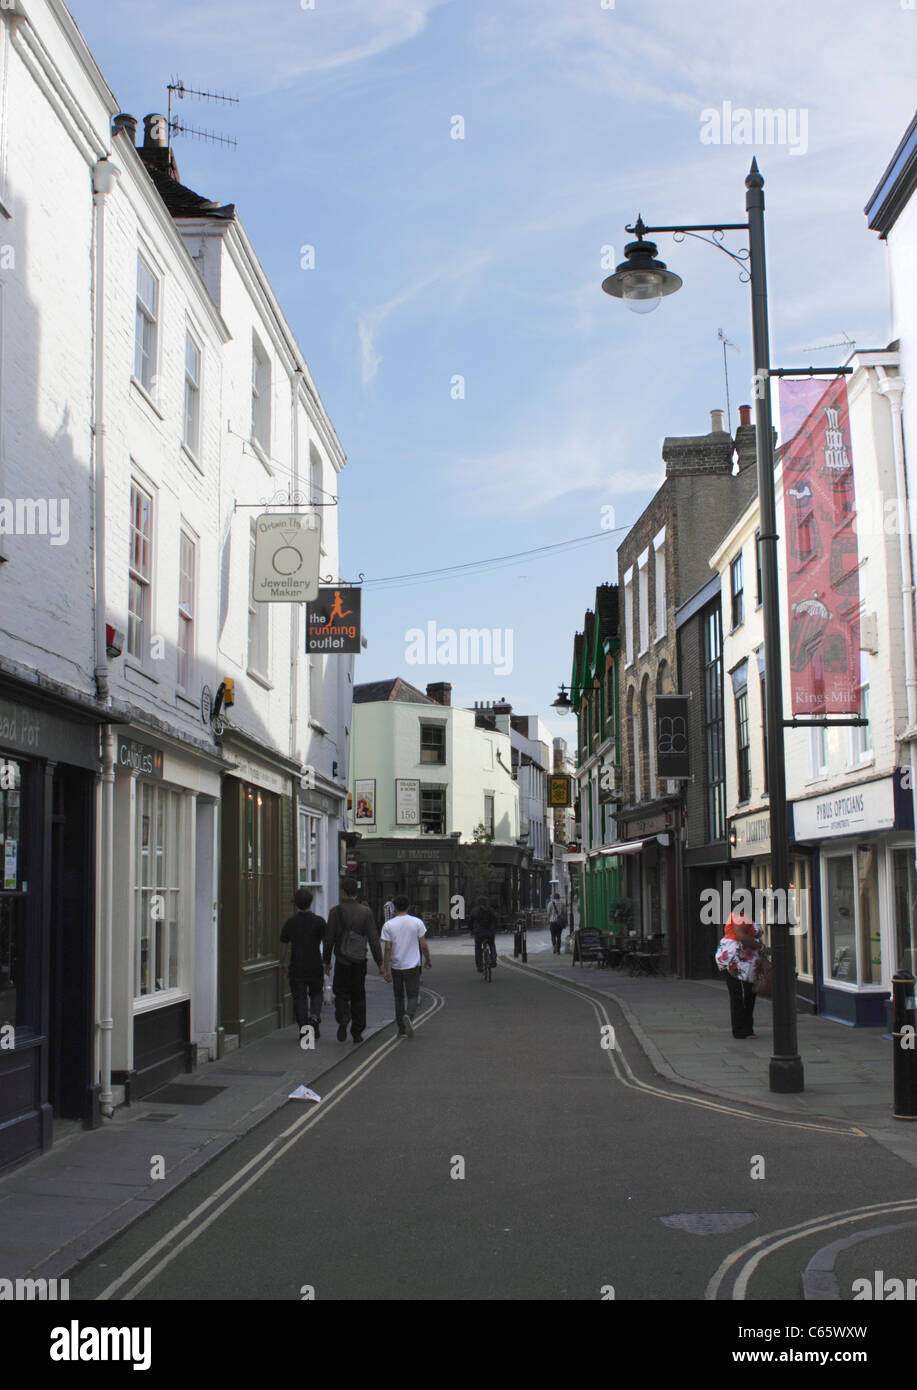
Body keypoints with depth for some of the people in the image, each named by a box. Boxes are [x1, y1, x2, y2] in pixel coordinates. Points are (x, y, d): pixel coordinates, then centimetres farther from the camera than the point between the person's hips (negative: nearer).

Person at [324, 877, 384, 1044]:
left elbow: (329, 939, -5)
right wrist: (379, 962, 0)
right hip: (360, 961, 2)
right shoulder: (366, 911, -1)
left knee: (341, 993, 9)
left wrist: (327, 961, 5)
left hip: (342, 961, -2)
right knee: (358, 996, 12)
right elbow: (373, 939, -4)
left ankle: (343, 1018, -19)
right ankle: (357, 1033, 12)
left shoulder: (335, 911, -6)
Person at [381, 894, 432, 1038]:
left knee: (399, 996, 13)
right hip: (412, 966, -1)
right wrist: (428, 960, 14)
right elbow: (424, 946, -2)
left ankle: (402, 1029, 15)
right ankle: (409, 1016, -25)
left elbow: (387, 948, -7)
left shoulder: (388, 925, -4)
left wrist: (385, 969, -2)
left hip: (396, 967, 1)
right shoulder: (417, 922, -4)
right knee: (413, 995, 5)